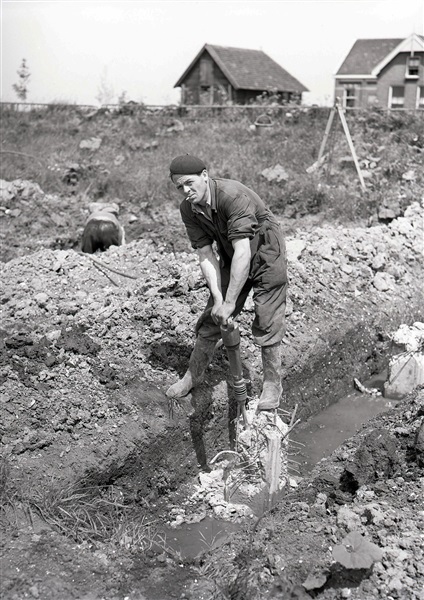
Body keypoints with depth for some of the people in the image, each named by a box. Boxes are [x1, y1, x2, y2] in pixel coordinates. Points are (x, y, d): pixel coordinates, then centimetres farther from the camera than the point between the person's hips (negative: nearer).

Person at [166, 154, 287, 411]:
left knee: (267, 323, -6)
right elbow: (206, 253, -11)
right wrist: (218, 298, -21)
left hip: (265, 254, -6)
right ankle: (194, 375, 24)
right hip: (230, 259, 6)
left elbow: (242, 252, -38)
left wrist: (230, 302, -37)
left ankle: (272, 385, 11)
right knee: (211, 319, 7)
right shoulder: (188, 209, -12)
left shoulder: (233, 196, -35)